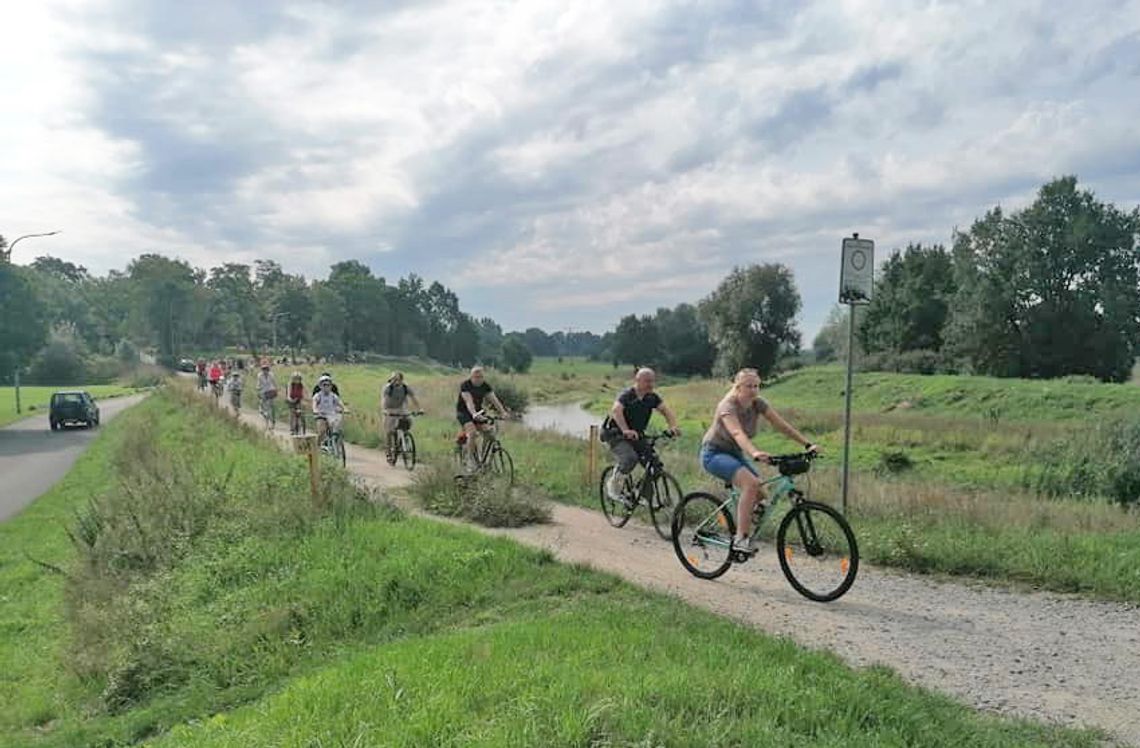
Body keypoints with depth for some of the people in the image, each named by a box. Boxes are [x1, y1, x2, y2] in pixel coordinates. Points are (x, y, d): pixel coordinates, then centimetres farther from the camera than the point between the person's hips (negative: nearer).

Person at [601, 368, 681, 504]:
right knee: (630, 458, -30)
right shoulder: (626, 395, -19)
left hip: (636, 436, 6)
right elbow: (616, 411, -36)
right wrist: (626, 430, -51)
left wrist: (673, 426, -30)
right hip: (615, 434, -6)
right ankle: (612, 488, -9)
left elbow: (665, 410, -10)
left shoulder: (652, 397, -1)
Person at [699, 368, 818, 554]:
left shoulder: (758, 404, -6)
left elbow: (782, 425, -12)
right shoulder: (728, 406, -25)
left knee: (760, 496, -7)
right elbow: (737, 433, -43)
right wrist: (754, 453, -60)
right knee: (751, 483, -30)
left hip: (735, 454, 7)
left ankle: (741, 535, 14)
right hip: (714, 453, -7)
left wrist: (808, 445, -22)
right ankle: (741, 539, -27)